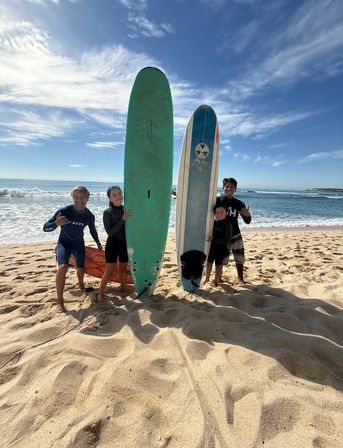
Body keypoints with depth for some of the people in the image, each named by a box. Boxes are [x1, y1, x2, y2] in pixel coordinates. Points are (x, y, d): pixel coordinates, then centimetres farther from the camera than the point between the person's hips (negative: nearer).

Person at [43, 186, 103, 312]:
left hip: (79, 244, 4)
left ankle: (81, 286, 52)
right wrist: (56, 223, -43)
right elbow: (45, 228, -22)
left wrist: (98, 243, 17)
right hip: (64, 243, -4)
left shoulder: (89, 216, -14)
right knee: (63, 267, -27)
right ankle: (60, 302, -14)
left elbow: (93, 230, 6)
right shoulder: (64, 211, -25)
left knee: (81, 268, 18)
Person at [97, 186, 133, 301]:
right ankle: (100, 292, 19)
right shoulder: (107, 212, -12)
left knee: (123, 268, 18)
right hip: (113, 244, -4)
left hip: (125, 244, 4)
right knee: (109, 271, 0)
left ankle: (122, 287, 40)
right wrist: (123, 219, -26)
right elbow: (110, 232, -21)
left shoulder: (127, 210, 0)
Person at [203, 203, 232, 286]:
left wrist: (214, 239, -23)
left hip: (221, 248, -5)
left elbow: (227, 240, -22)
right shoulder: (214, 222, -2)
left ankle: (216, 280, 32)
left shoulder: (227, 224, -18)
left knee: (218, 264, 12)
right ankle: (206, 278, 38)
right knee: (209, 262, 16)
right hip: (212, 246, 5)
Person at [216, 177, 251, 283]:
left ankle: (241, 278, 34)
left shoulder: (239, 204, 0)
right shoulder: (217, 200, -7)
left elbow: (247, 221, 2)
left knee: (240, 259, 12)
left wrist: (247, 215, -18)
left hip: (236, 236, 3)